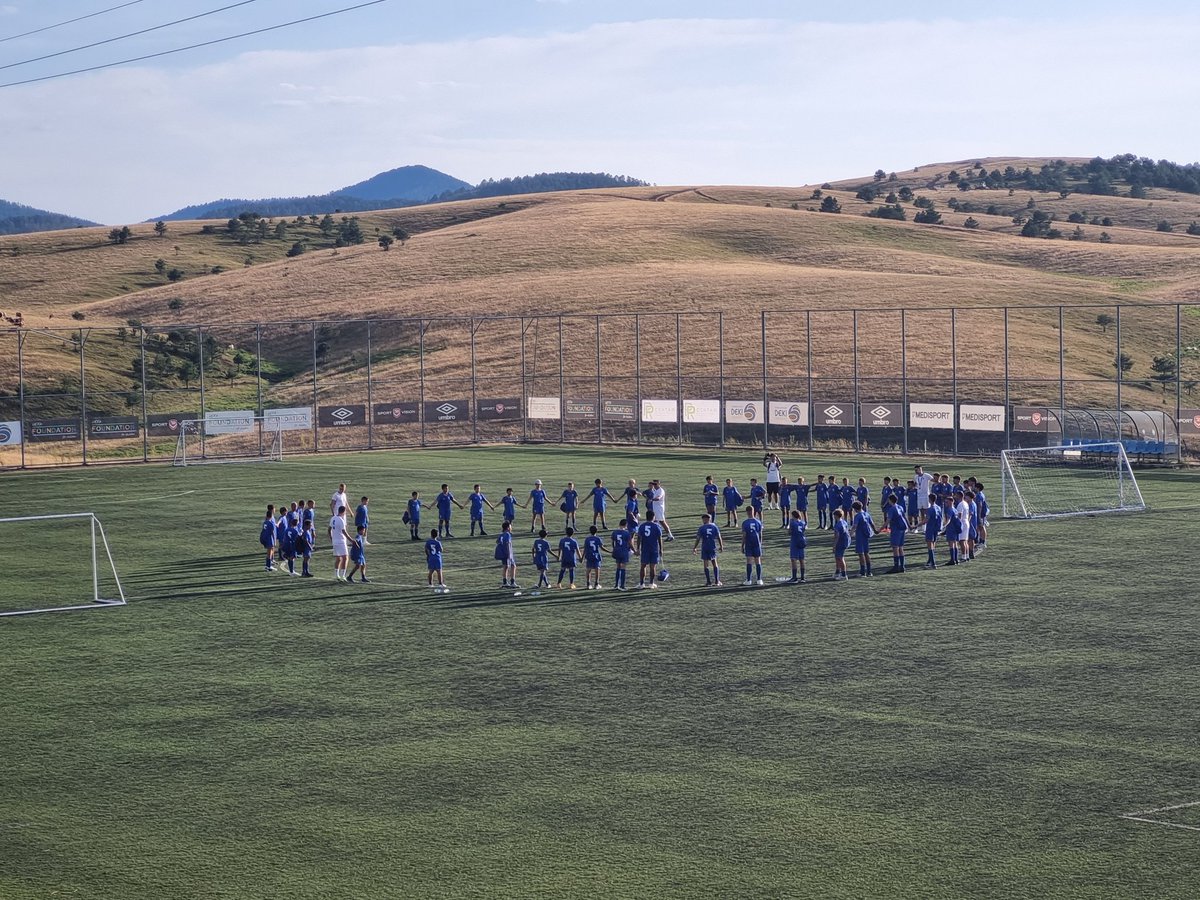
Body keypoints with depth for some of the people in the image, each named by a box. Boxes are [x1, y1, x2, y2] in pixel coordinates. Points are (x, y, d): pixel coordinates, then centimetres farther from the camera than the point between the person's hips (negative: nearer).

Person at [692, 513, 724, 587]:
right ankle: (717, 581, 11)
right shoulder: (714, 527, 1)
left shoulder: (701, 528, -6)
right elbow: (719, 537, 2)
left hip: (704, 548, -2)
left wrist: (694, 548, 2)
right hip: (713, 547, 2)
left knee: (706, 565, 4)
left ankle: (709, 582, 2)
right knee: (714, 564, 14)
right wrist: (721, 546, 14)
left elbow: (698, 539, -7)